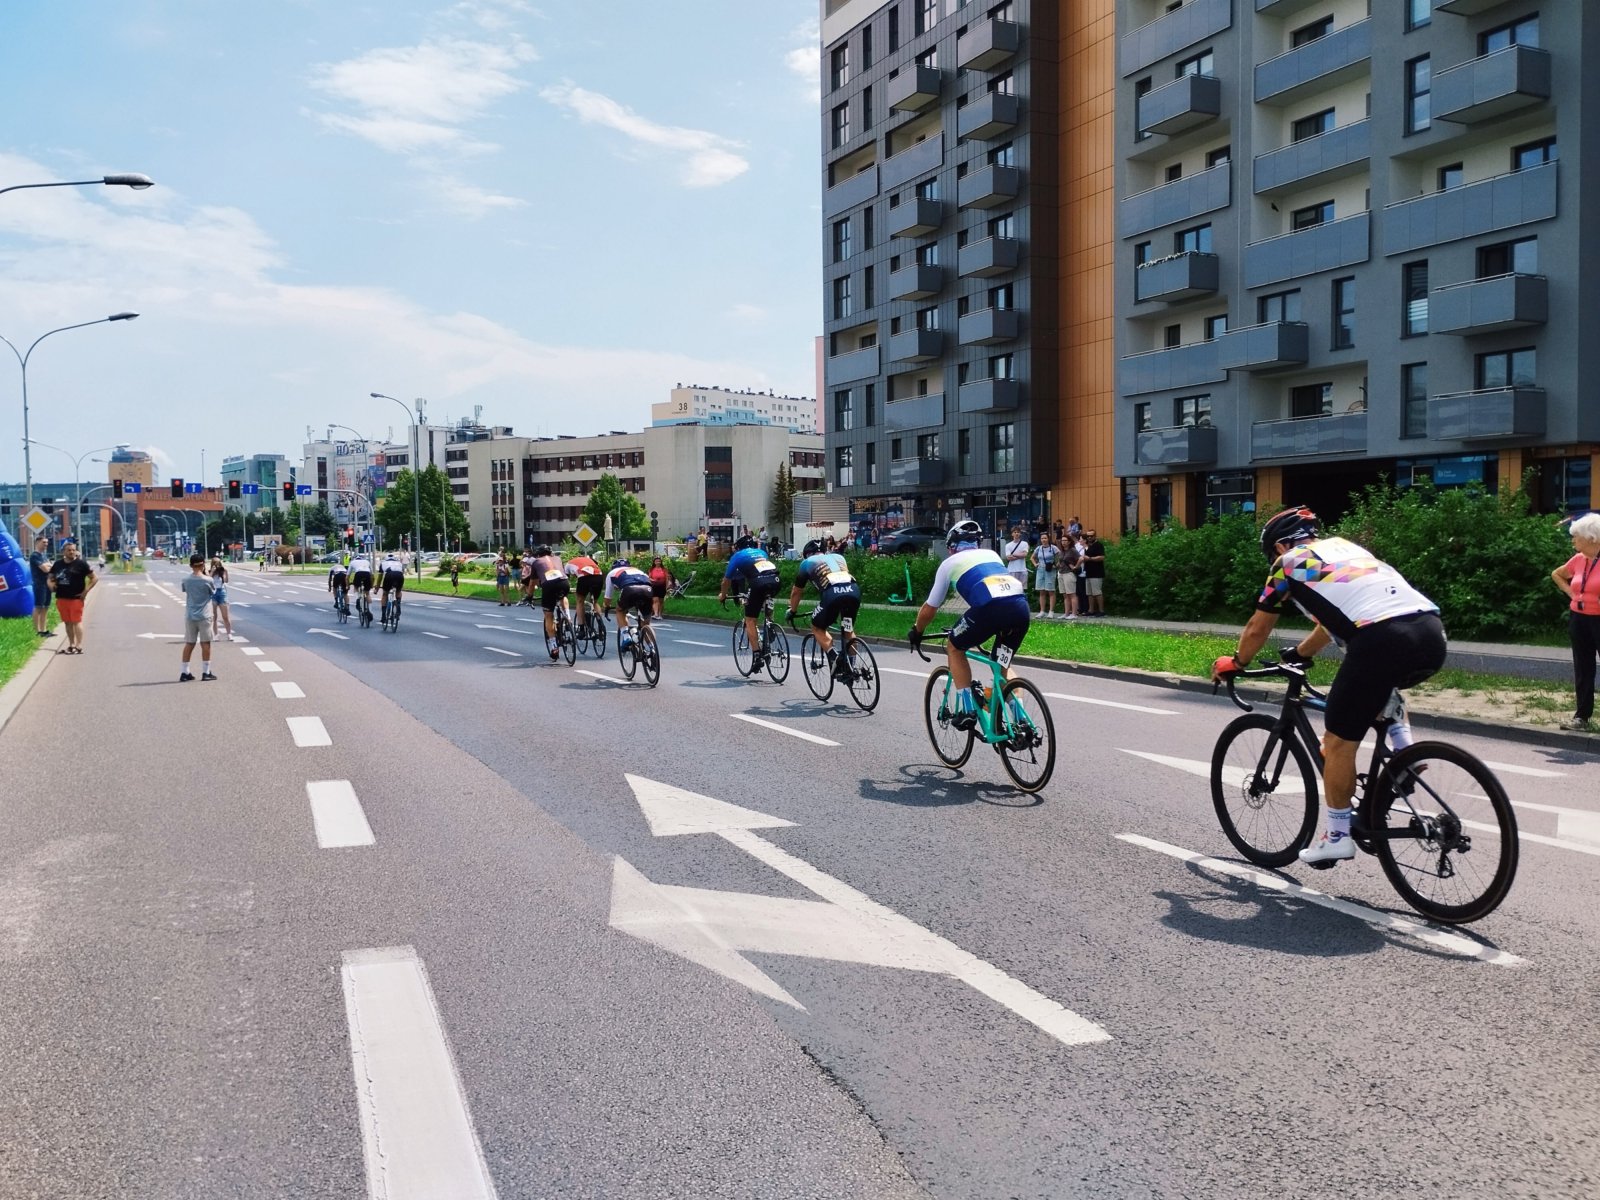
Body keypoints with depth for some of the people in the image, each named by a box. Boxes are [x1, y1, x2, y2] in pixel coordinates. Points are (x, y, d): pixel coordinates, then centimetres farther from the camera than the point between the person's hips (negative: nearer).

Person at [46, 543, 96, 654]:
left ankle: (79, 646, -3)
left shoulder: (81, 564, -4)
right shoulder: (58, 564, 9)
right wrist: (51, 584, -1)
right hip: (61, 598, 5)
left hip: (76, 598, -5)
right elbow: (51, 577, 21)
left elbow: (94, 578, -4)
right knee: (67, 622, 11)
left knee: (77, 621, -6)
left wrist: (85, 591, -10)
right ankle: (71, 645, 20)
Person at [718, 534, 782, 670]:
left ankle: (757, 656, 0)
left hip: (758, 583, -4)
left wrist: (722, 595, 48)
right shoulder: (761, 552, 34)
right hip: (775, 580, 4)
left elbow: (727, 580, 30)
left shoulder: (737, 556, 23)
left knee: (750, 620, 7)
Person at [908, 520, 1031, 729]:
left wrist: (916, 631, 48)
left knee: (954, 648, 21)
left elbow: (930, 607, 30)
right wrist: (985, 628, 58)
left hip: (990, 607, -4)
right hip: (1021, 605, 5)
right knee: (1003, 666, 23)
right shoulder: (992, 555, 34)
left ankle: (966, 710, 14)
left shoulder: (950, 563, 24)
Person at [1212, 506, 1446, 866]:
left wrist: (1235, 663, 43)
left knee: (1338, 742, 9)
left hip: (1382, 641, -7)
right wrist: (1300, 653, 59)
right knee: (1383, 681, 40)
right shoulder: (1344, 546, 32)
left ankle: (1338, 836, 18)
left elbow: (1257, 629, 25)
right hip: (1432, 634, 7)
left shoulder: (1289, 562, 15)